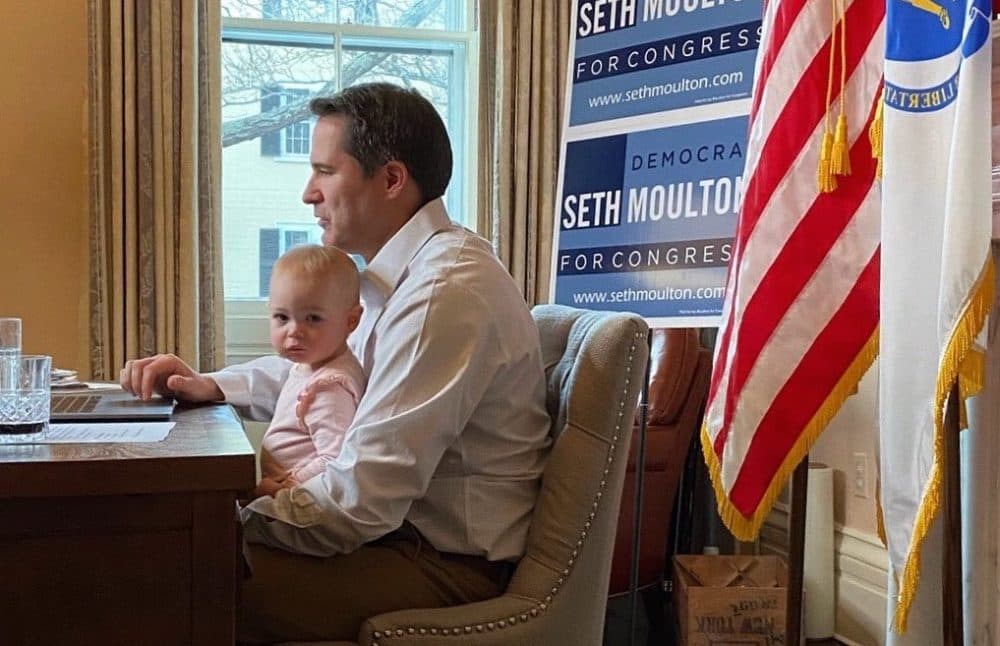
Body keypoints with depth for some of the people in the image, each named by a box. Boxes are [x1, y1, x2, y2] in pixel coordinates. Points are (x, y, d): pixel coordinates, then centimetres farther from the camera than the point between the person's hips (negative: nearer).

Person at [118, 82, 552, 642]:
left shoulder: (444, 291, -24)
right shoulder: (411, 270, 10)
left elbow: (359, 500, -26)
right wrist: (210, 386, 9)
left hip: (452, 565, -9)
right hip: (403, 528, 9)